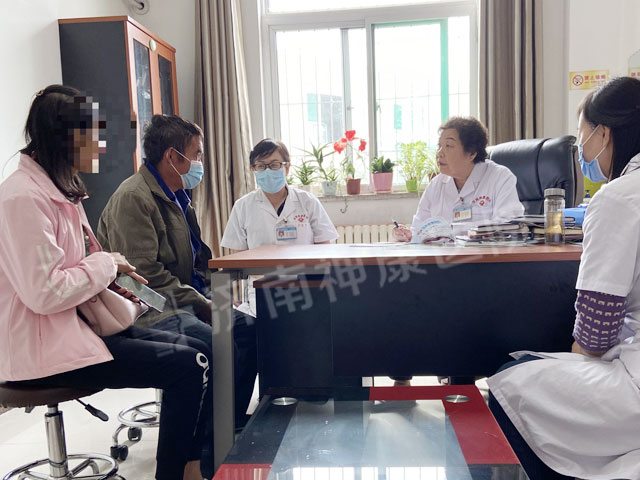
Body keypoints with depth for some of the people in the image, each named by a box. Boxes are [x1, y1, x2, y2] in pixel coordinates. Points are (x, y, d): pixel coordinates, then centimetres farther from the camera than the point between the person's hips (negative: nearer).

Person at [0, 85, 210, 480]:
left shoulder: (59, 190, 12)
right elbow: (44, 293, -25)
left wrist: (109, 281, 3)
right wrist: (106, 264, -12)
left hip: (78, 324, 10)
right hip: (41, 349, -10)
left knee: (197, 352, 2)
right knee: (188, 366, -16)